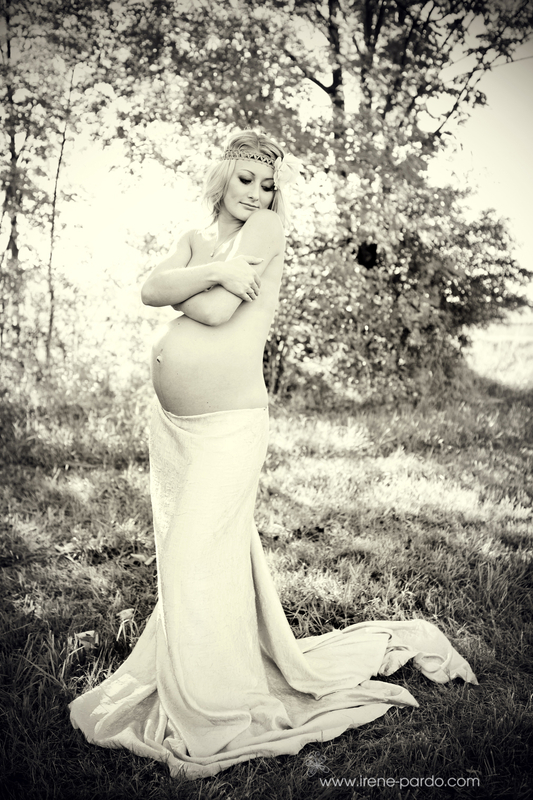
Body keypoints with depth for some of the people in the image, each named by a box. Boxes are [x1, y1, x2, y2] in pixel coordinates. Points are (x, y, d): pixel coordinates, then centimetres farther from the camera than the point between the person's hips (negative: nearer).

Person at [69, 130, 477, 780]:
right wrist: (210, 273, -15)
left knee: (200, 560, -7)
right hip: (171, 425, 7)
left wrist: (182, 287, 4)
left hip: (228, 427, -7)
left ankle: (215, 719, 11)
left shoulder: (266, 227, -3)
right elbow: (151, 290, -2)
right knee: (181, 553, 14)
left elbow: (215, 310, -15)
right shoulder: (197, 238, 17)